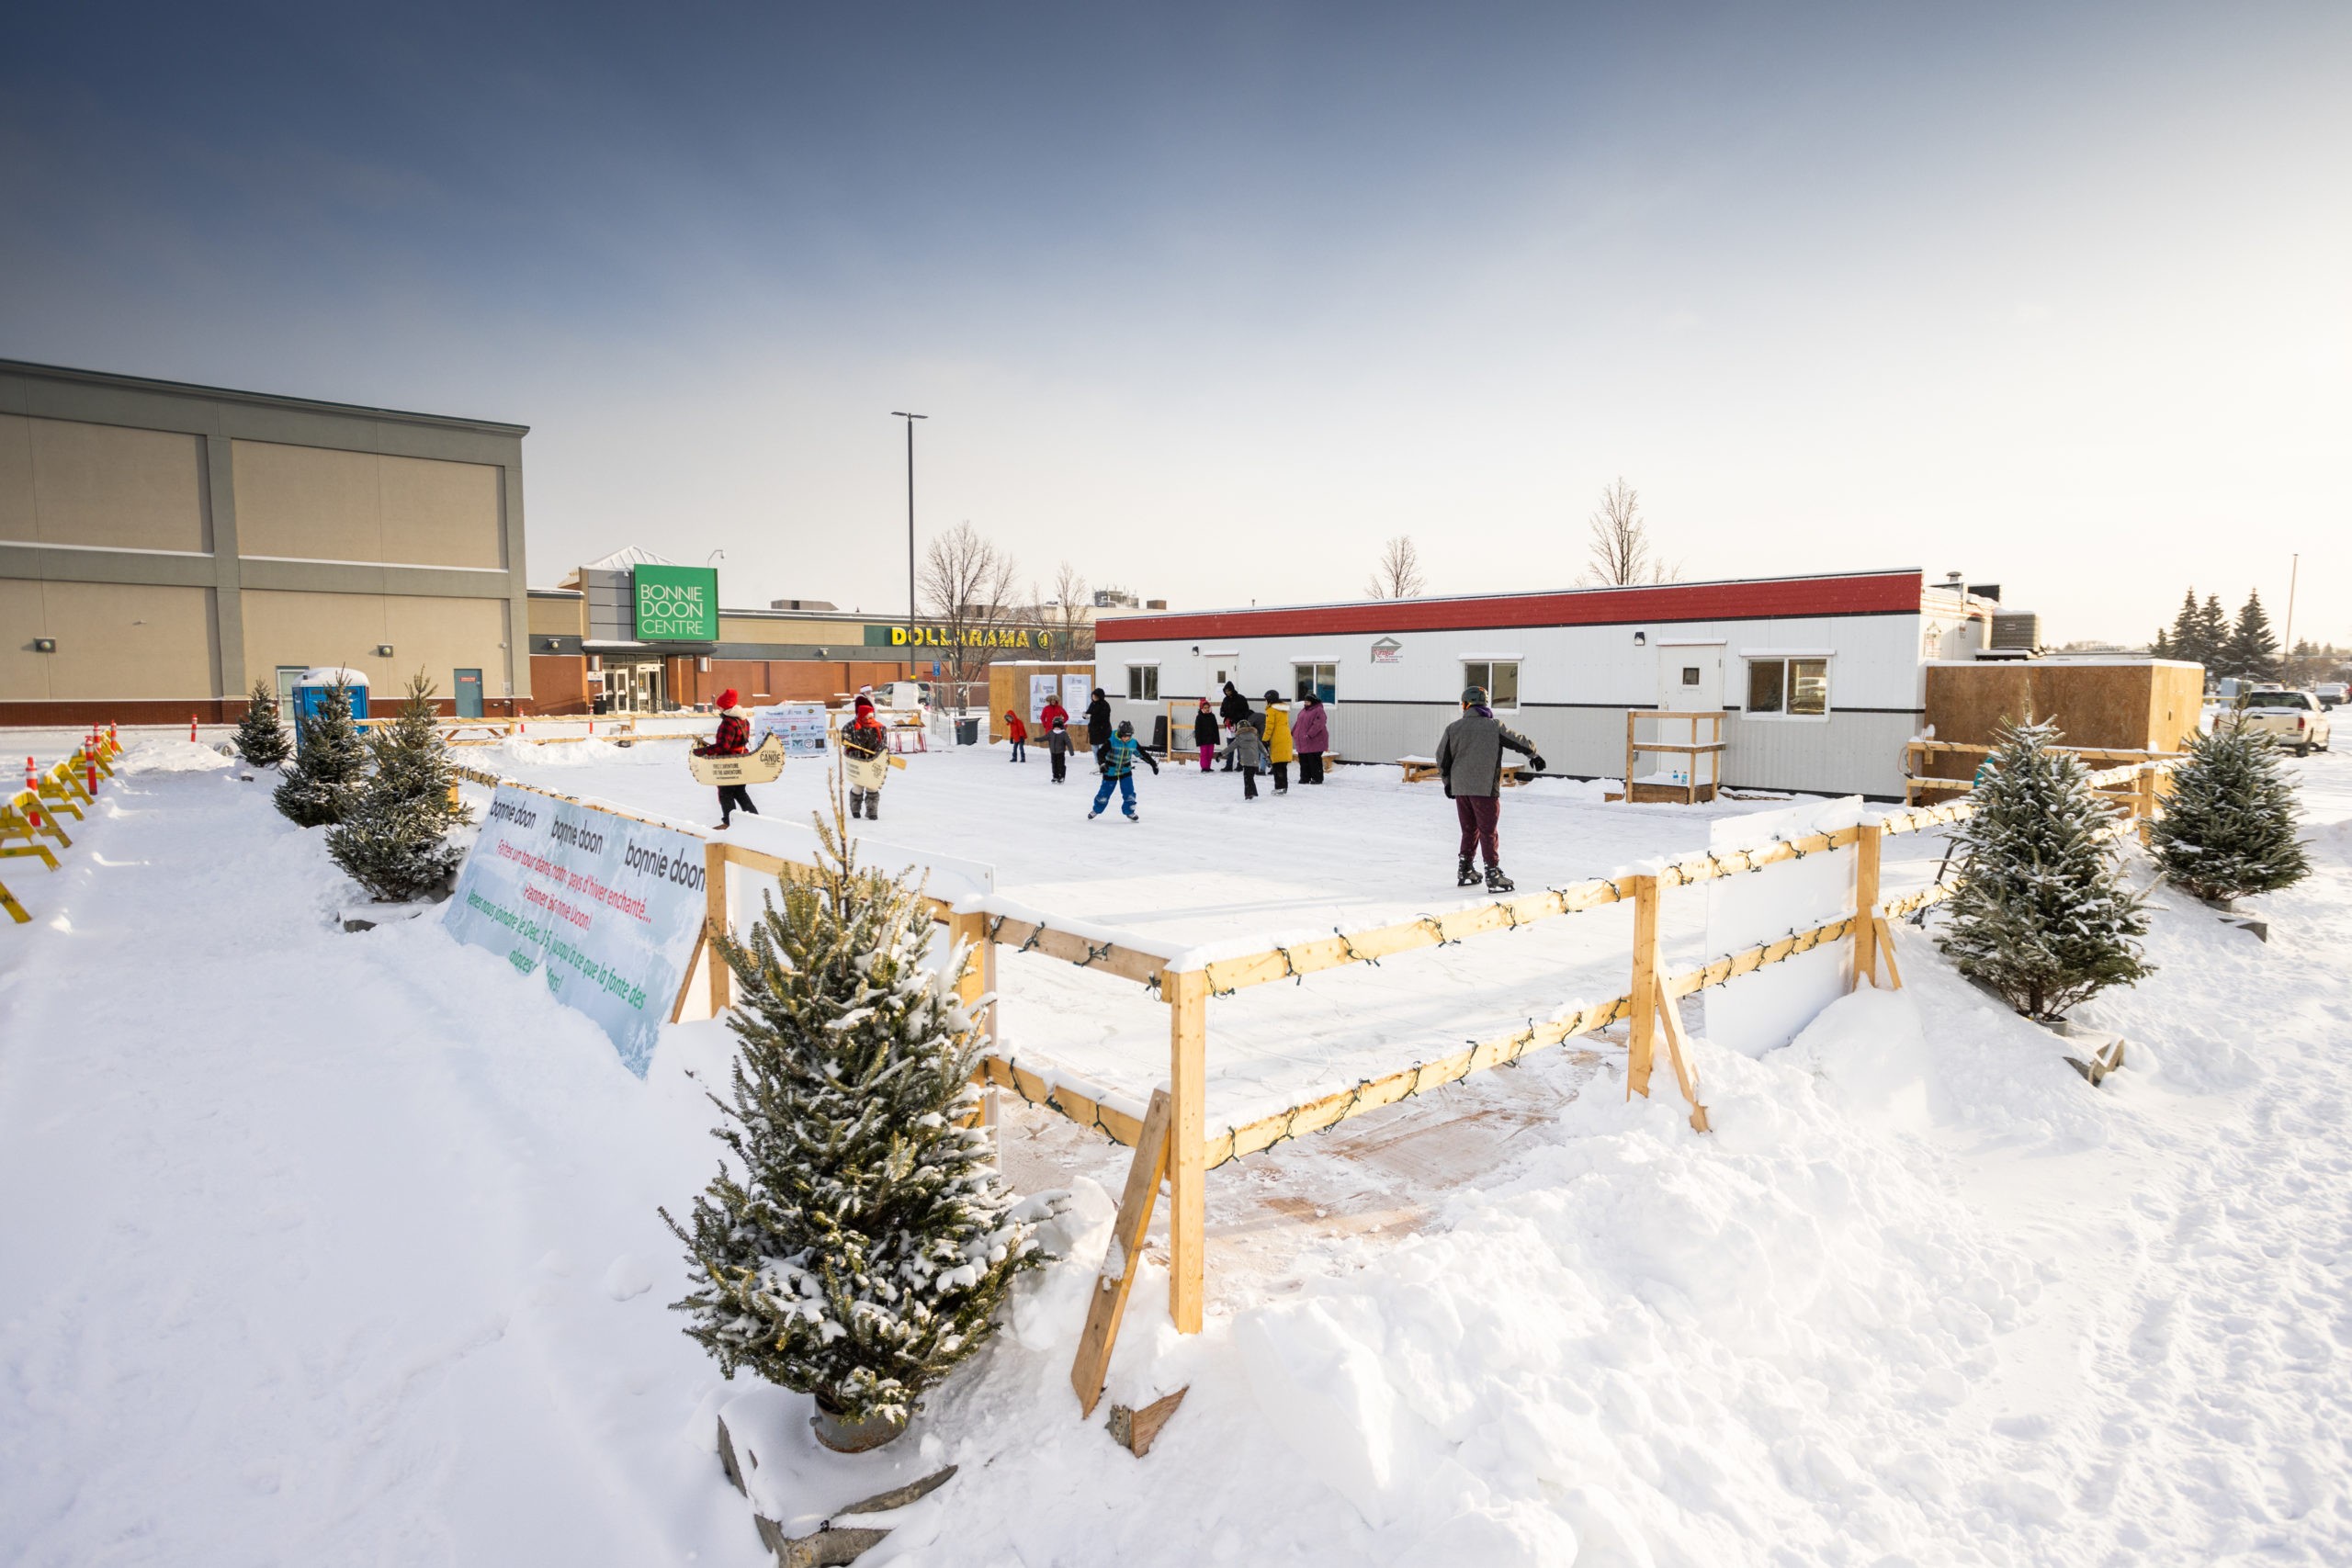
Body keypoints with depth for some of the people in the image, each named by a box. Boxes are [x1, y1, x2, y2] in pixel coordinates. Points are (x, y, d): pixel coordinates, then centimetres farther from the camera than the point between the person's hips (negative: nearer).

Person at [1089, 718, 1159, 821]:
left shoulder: (1133, 743, -6)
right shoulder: (1111, 741, -18)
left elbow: (1143, 754, 4)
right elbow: (1101, 752, -22)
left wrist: (1153, 764, 4)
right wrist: (1102, 764, -38)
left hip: (1125, 771, 3)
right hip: (1110, 771, -3)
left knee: (1129, 793, -6)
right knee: (1104, 793, 6)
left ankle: (1129, 812, 13)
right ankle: (1096, 810, 28)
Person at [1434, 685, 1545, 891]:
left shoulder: (1453, 728, 2)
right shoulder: (1494, 726, -5)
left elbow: (1442, 757, 6)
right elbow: (1519, 741, 6)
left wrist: (1447, 781, 19)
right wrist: (1534, 756, 24)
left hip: (1460, 788, 4)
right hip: (1485, 789, -4)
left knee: (1469, 830, 16)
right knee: (1488, 832, 1)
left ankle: (1464, 872, 21)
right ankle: (1493, 876, 0)